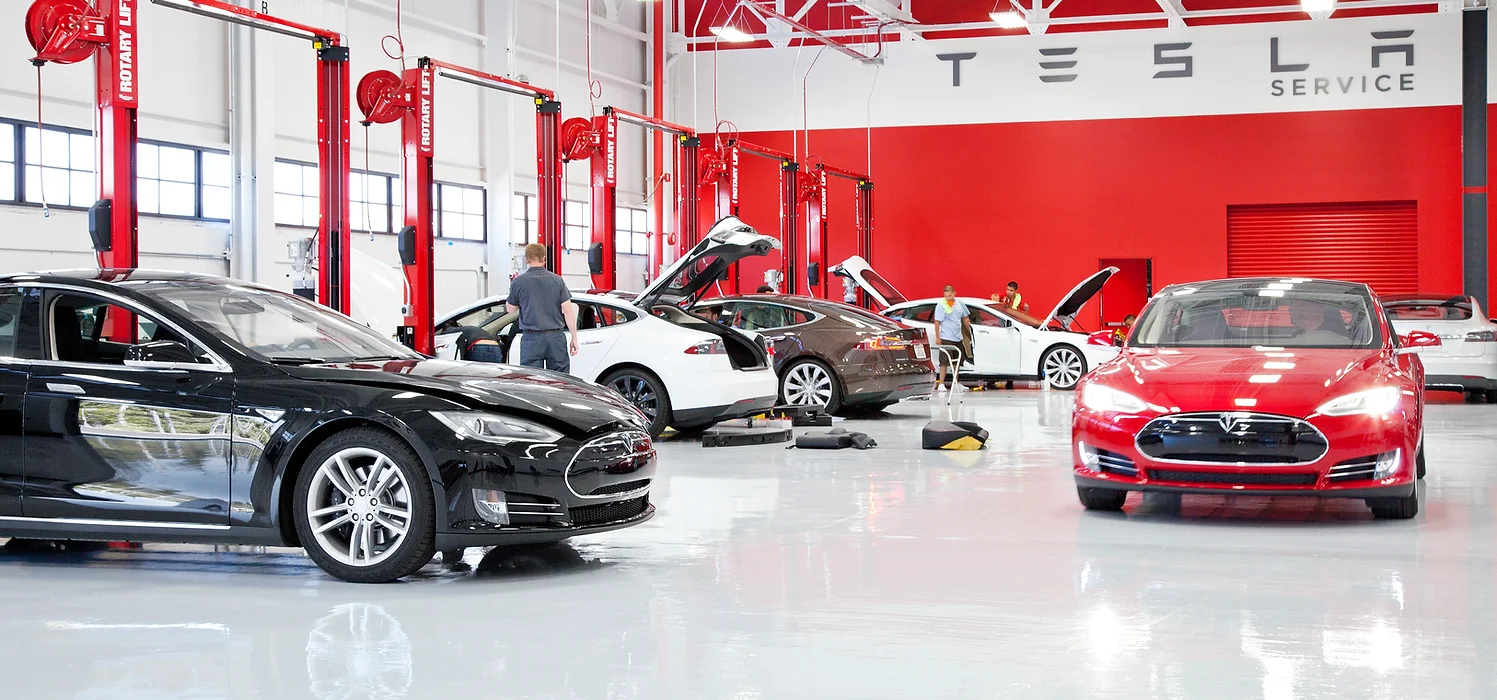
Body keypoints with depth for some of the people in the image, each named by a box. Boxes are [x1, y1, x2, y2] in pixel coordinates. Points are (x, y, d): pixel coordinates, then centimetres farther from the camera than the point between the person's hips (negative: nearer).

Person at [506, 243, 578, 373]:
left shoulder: (518, 282, -2)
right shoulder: (557, 280, 1)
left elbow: (511, 310, 10)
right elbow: (568, 310, -3)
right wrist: (574, 338, 2)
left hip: (532, 339, -1)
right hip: (556, 338, 1)